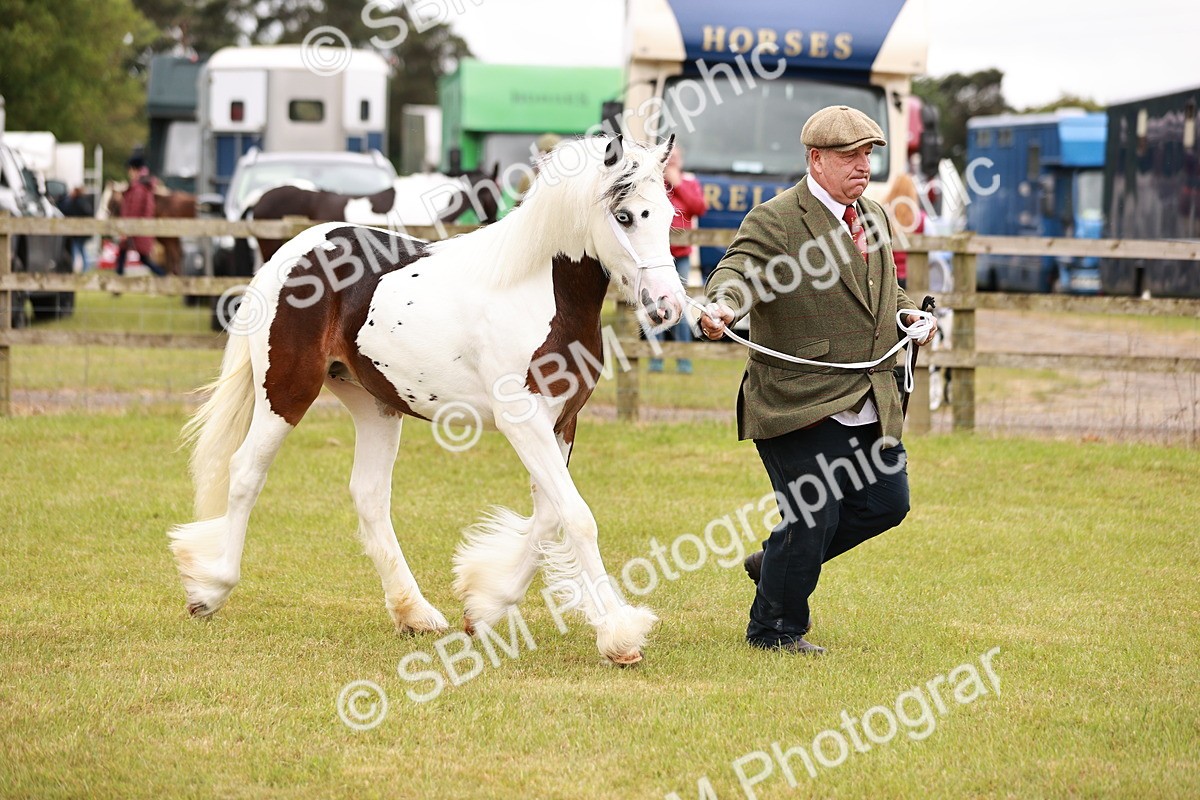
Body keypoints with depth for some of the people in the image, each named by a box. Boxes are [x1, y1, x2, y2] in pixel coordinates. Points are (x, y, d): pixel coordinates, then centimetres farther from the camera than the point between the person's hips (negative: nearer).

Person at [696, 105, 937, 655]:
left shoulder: (875, 218, 14)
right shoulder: (774, 222, -10)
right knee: (813, 516, -6)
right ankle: (773, 629, 14)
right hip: (800, 400, -8)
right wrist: (721, 305, -48)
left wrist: (908, 313, 12)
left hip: (870, 404, 8)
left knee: (887, 502, 9)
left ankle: (777, 563, 28)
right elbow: (740, 270, -26)